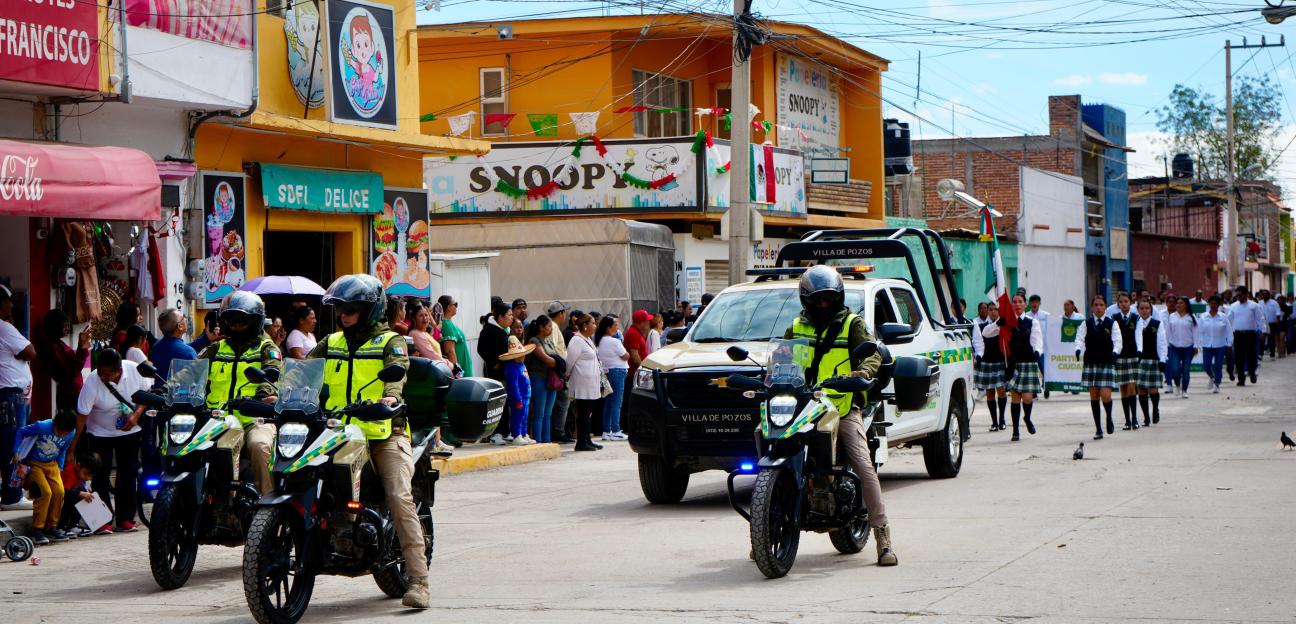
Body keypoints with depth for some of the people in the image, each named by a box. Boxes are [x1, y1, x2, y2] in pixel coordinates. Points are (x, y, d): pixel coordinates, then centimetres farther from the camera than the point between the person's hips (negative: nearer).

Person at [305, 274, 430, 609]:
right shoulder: (331, 343, 19)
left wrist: (391, 395, -37)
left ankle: (418, 579, -21)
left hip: (384, 434, -5)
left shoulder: (390, 341, 5)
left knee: (400, 498, -19)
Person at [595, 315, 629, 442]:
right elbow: (626, 356, -9)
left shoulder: (599, 341, 9)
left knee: (608, 403, 12)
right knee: (616, 403, -6)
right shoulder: (614, 342, -15)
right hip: (617, 371, -8)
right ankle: (615, 431, -7)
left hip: (605, 372, 8)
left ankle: (606, 431, 14)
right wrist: (624, 349, 8)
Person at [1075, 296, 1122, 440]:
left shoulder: (1111, 323, 2)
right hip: (1090, 363, 2)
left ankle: (1109, 418, 16)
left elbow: (1117, 341, -6)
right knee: (1094, 396, 4)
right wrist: (1078, 349, -26)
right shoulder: (1086, 324, 6)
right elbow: (1080, 338, -5)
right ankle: (1098, 429, 12)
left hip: (1107, 363, -2)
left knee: (1105, 395, -13)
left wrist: (1115, 352, -27)